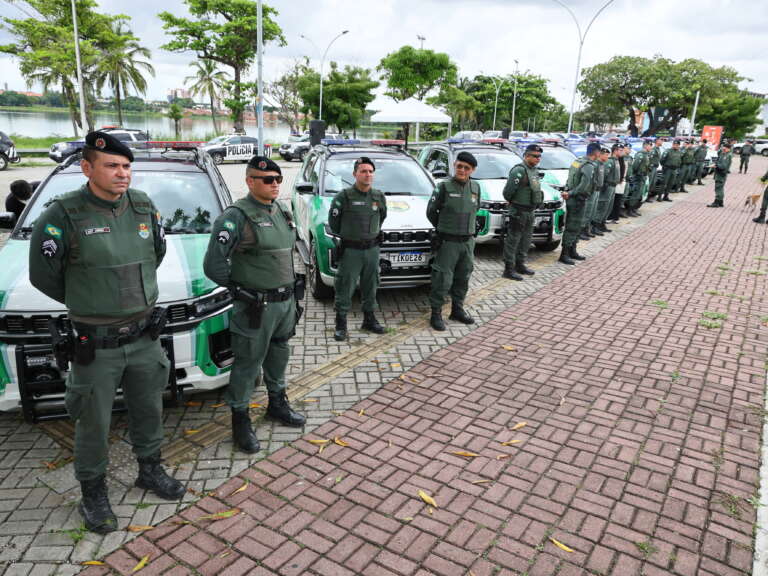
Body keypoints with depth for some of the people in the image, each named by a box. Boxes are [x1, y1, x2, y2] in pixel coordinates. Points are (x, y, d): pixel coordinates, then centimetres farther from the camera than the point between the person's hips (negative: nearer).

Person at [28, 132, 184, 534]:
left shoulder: (143, 206, 0)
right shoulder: (63, 214, -15)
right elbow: (42, 274, -6)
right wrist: (85, 302, 5)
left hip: (144, 336, 5)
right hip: (95, 345, -4)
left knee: (148, 409, 20)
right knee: (94, 423, 10)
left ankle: (150, 470, 41)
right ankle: (93, 493, 31)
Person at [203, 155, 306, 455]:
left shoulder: (281, 212, 10)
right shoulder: (236, 217, -16)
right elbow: (213, 265, -20)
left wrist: (292, 288, 13)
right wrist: (240, 288, -14)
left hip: (286, 301, 8)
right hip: (255, 306, -8)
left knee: (279, 355, 21)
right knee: (248, 362, 3)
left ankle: (277, 404, 41)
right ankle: (240, 420, 18)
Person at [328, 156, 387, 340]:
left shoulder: (379, 196, 4)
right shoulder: (344, 196, -10)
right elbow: (333, 220, 0)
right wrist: (344, 235, 8)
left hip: (372, 248, 5)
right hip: (350, 250, -4)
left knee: (370, 287, 14)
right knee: (345, 288, 0)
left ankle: (369, 320, 29)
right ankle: (341, 324, 10)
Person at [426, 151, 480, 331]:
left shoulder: (475, 188, 6)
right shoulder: (444, 187, -9)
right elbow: (431, 212, -2)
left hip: (468, 241, 5)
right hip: (448, 242, -5)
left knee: (463, 279, 14)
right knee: (442, 280, -4)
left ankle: (457, 310, 29)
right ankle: (436, 314, 6)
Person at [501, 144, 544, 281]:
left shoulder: (534, 170, 13)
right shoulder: (519, 170, -18)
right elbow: (507, 191, -20)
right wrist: (513, 203, -4)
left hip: (530, 211, 10)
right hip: (518, 212, -10)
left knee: (525, 239, 17)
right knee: (513, 240, -5)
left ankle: (520, 265, 30)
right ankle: (509, 269, -1)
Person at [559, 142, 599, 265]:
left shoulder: (576, 161, 10)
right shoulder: (590, 166, -18)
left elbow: (569, 180, 13)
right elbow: (584, 186, -27)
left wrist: (569, 192, 4)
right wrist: (570, 194, -19)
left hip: (572, 199, 9)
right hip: (578, 200, -9)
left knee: (575, 227, 18)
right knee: (572, 228, -3)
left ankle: (572, 251, 27)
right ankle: (564, 254, 0)